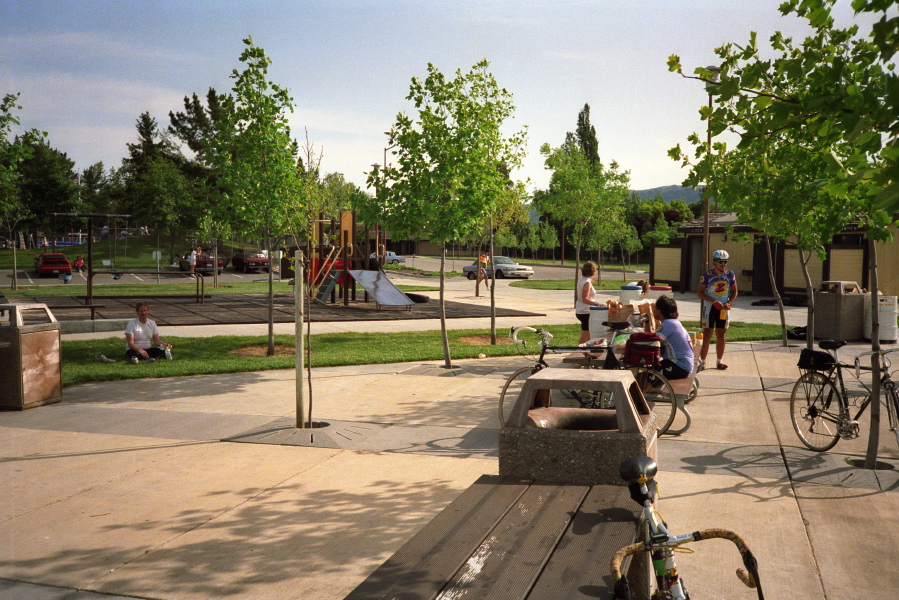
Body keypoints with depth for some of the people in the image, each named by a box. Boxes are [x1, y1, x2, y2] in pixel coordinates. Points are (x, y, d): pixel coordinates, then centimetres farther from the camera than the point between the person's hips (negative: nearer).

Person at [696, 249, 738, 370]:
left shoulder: (730, 274, 2)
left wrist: (729, 303, -7)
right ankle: (702, 361, 1)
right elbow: (700, 292, -9)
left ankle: (719, 361, 18)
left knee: (721, 335, 9)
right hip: (709, 307, -3)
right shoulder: (707, 275, -10)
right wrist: (714, 302, -18)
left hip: (723, 308, 4)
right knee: (707, 334, -5)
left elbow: (734, 291, 11)